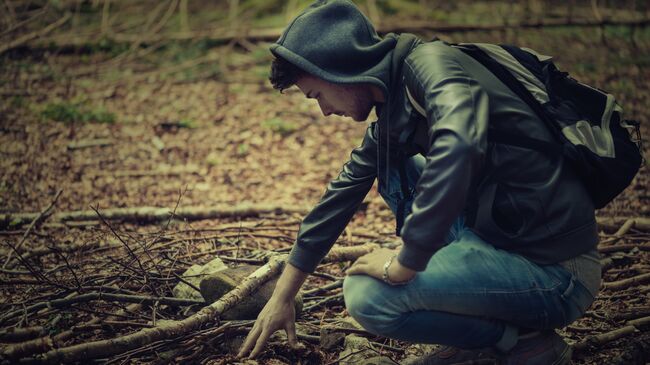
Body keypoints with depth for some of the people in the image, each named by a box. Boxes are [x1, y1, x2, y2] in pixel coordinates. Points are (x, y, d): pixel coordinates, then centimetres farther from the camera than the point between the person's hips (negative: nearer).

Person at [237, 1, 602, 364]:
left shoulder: (430, 63, -17)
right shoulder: (394, 102, 10)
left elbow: (457, 149, -39)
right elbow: (346, 189, 18)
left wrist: (402, 265, -27)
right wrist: (283, 296, 23)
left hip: (556, 275, -9)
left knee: (366, 294, -15)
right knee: (391, 168, 15)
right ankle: (485, 333, 12)